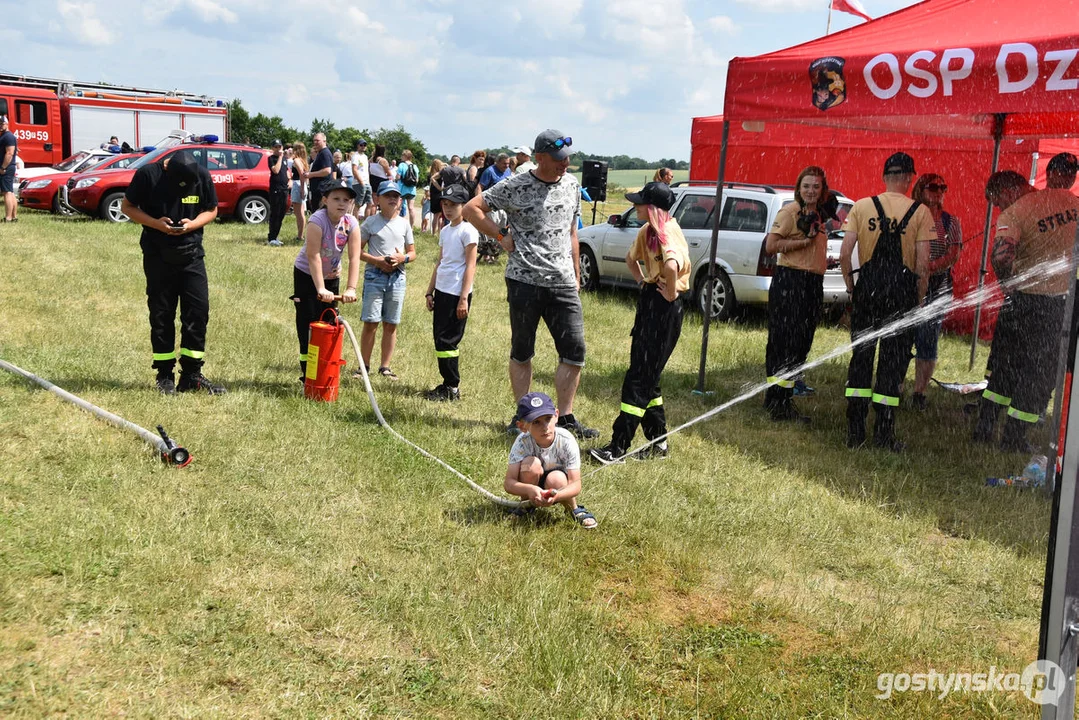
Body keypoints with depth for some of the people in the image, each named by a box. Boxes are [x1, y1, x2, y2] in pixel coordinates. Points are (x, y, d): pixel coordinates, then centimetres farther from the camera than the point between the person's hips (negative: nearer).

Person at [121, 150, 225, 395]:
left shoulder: (202, 176, -6)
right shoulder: (148, 174, -11)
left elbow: (211, 210, 6)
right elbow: (128, 206, -2)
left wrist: (193, 224, -15)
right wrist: (155, 223, -18)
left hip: (191, 253, 2)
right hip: (158, 255, -2)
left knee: (198, 310, -3)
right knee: (161, 314, 3)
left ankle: (191, 374, 7)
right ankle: (164, 376, 13)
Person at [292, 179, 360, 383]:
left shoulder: (351, 223, -14)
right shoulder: (318, 220, -27)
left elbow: (354, 258, -18)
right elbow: (313, 256, -31)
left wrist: (351, 288, -28)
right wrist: (320, 289, -36)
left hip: (332, 277, 5)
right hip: (307, 276, -5)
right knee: (308, 327, -4)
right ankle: (308, 377, 3)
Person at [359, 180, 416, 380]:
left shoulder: (404, 224, 9)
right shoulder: (371, 222, 0)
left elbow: (412, 252, 13)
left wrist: (403, 258, -9)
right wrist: (377, 260, -15)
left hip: (397, 277, 3)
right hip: (375, 275, -3)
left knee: (391, 324, 7)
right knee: (371, 322, -3)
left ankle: (385, 366, 15)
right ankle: (364, 365, 6)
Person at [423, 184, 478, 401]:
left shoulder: (467, 231, -10)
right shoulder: (445, 231, 14)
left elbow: (470, 266, -14)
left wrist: (464, 299, -18)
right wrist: (430, 292, 16)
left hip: (457, 293, -8)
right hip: (441, 291, 8)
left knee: (446, 340, -8)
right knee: (440, 339, 10)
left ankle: (452, 387, 2)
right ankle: (447, 383, 18)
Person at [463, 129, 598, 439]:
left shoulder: (571, 184, 10)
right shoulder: (516, 187, -7)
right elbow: (471, 208, -3)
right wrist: (501, 236, -7)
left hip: (563, 284, 4)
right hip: (524, 282, -4)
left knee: (575, 352, -1)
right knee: (521, 352, 7)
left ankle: (565, 417, 11)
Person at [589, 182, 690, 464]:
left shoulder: (668, 233, -19)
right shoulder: (647, 231, 9)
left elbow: (672, 266, -40)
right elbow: (631, 258, 29)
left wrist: (670, 293, -25)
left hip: (664, 309, -10)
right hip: (649, 302, 10)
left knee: (639, 378, -7)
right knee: (646, 377, 14)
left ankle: (618, 449, -4)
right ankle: (658, 441, 23)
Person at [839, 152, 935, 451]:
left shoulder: (861, 206, 2)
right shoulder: (920, 211, -2)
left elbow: (844, 253, -3)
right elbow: (923, 264, -5)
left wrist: (851, 287, 8)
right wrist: (919, 300, 4)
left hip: (867, 287, 2)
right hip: (902, 289, -1)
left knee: (861, 356, 10)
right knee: (893, 359, 6)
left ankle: (855, 430, 10)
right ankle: (883, 432, 9)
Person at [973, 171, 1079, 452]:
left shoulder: (1013, 214, -15)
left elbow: (1001, 256, -32)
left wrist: (1006, 281, -15)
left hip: (1026, 299, -3)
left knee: (1003, 363, 14)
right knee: (1041, 371, 9)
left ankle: (984, 428, 19)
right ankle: (1013, 438, 13)